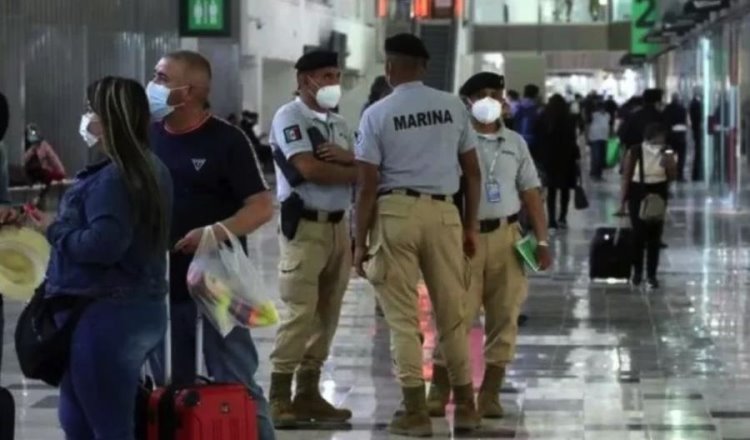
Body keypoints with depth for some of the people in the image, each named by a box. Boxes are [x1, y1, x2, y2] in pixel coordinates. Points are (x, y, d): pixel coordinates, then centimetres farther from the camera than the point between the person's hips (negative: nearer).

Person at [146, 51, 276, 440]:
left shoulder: (226, 140, -7)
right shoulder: (147, 137, 8)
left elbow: (262, 207, -10)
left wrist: (216, 232, -25)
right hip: (161, 284, 5)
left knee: (235, 386, -3)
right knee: (172, 390, 12)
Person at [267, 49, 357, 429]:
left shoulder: (339, 124, 18)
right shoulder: (290, 117, -5)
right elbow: (308, 169, -17)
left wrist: (346, 157, -11)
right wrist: (356, 171, -5)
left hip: (338, 225, 8)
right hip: (304, 226, -8)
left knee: (328, 314, 8)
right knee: (300, 312, -12)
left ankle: (308, 393, 14)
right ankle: (279, 397, -7)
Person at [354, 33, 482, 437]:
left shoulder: (377, 114, -3)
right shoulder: (453, 107, 6)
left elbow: (367, 184, -5)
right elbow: (472, 171, 9)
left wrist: (360, 241, 0)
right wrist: (471, 225, 17)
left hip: (395, 211, -3)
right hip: (443, 211, 3)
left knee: (403, 315, 3)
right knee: (452, 313, 12)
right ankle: (465, 405, 17)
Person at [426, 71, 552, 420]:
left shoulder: (515, 143, 13)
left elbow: (530, 193, 14)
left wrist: (542, 240, 7)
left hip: (506, 237, 4)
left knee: (504, 318, 3)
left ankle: (490, 394, 10)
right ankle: (439, 393, 2)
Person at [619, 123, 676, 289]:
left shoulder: (667, 153, -2)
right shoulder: (634, 153, -8)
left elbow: (672, 177, 1)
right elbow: (626, 177, -3)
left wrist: (669, 165, -20)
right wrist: (623, 201, -4)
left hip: (658, 194, 2)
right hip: (638, 193, -2)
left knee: (655, 235, 2)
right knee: (638, 233, -1)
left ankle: (652, 274, 10)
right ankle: (637, 271, 18)